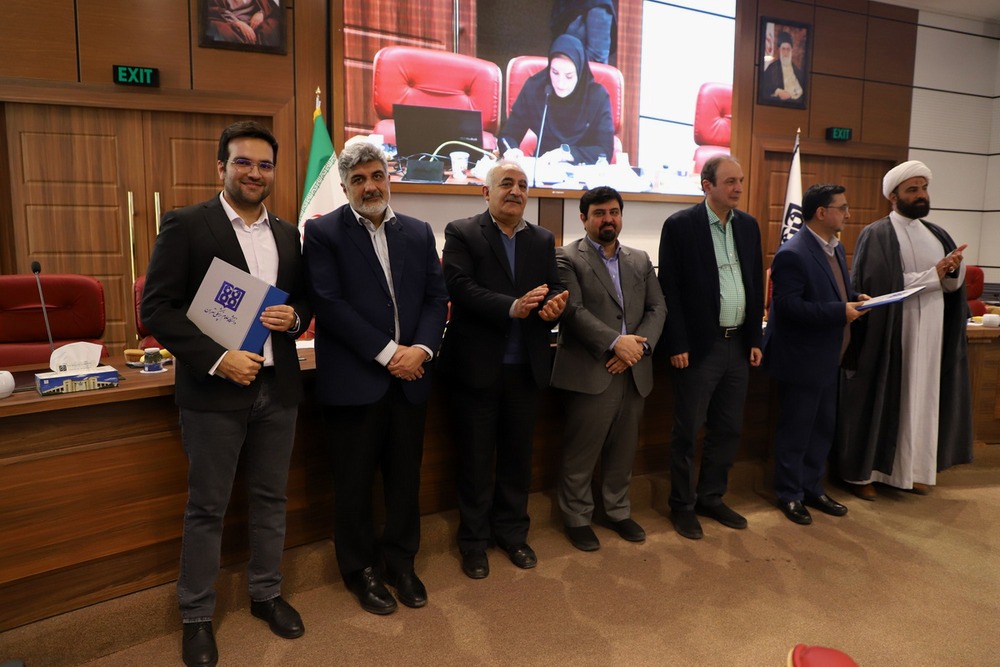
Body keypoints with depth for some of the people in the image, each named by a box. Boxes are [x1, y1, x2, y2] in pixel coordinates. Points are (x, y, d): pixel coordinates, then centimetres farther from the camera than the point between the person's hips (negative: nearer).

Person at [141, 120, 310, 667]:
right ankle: (196, 615, 26)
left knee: (270, 498, 16)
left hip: (278, 387, 5)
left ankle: (266, 593, 34)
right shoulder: (186, 225, -6)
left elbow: (304, 298, 17)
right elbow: (156, 308, -10)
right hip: (214, 390, -4)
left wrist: (294, 316, -7)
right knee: (206, 507, 8)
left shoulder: (288, 235, 9)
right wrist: (218, 358, -19)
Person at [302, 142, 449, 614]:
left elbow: (436, 297, 6)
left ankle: (400, 562, 33)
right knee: (355, 483, 9)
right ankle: (361, 570, 29)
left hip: (410, 376, 4)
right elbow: (330, 304, -13)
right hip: (354, 380, -4)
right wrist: (387, 353, -16)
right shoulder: (323, 232, -3)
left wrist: (421, 349, -11)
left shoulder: (419, 232, 10)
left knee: (405, 477, 14)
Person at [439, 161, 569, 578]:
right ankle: (474, 540, 25)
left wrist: (554, 305, -20)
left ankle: (512, 532, 33)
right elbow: (460, 288, -16)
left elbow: (555, 289, 4)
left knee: (517, 454, 15)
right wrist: (512, 307, -28)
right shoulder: (461, 234, -2)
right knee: (475, 458, 8)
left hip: (527, 367, 4)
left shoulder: (543, 240, 12)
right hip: (477, 366, -4)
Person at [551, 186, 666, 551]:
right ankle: (577, 518, 22)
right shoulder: (567, 258, -3)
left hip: (634, 371, 5)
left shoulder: (640, 260, 14)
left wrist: (640, 345, -9)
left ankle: (618, 512, 33)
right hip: (590, 373, -5)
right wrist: (616, 342, -21)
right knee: (581, 453, 4)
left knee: (623, 451, 15)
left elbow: (657, 308, 8)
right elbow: (574, 311, -14)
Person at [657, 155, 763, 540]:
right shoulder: (680, 225, -8)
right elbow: (670, 289, -10)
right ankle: (682, 505, 20)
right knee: (687, 431, 4)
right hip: (699, 345, -6)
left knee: (728, 429, 14)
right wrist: (677, 345, -14)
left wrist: (755, 339, 10)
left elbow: (755, 284, 13)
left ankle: (711, 497, 30)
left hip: (738, 344, 6)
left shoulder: (748, 225, 10)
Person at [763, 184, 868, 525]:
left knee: (823, 428, 18)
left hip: (828, 358, 9)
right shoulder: (792, 254, -21)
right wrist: (840, 311, -24)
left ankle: (812, 489, 33)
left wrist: (855, 298, 0)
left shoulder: (836, 246, 9)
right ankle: (789, 494, 22)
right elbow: (789, 306, -26)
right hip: (802, 359, -9)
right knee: (795, 430, 6)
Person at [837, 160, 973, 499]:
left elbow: (955, 284, 9)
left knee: (922, 399, 11)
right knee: (881, 402, 1)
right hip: (888, 335, -6)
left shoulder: (936, 234, 14)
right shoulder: (876, 235, -7)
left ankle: (912, 469, 23)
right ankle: (863, 472, 11)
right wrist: (933, 275, -14)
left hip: (930, 336, 6)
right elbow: (881, 286, -18)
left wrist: (954, 269, -13)